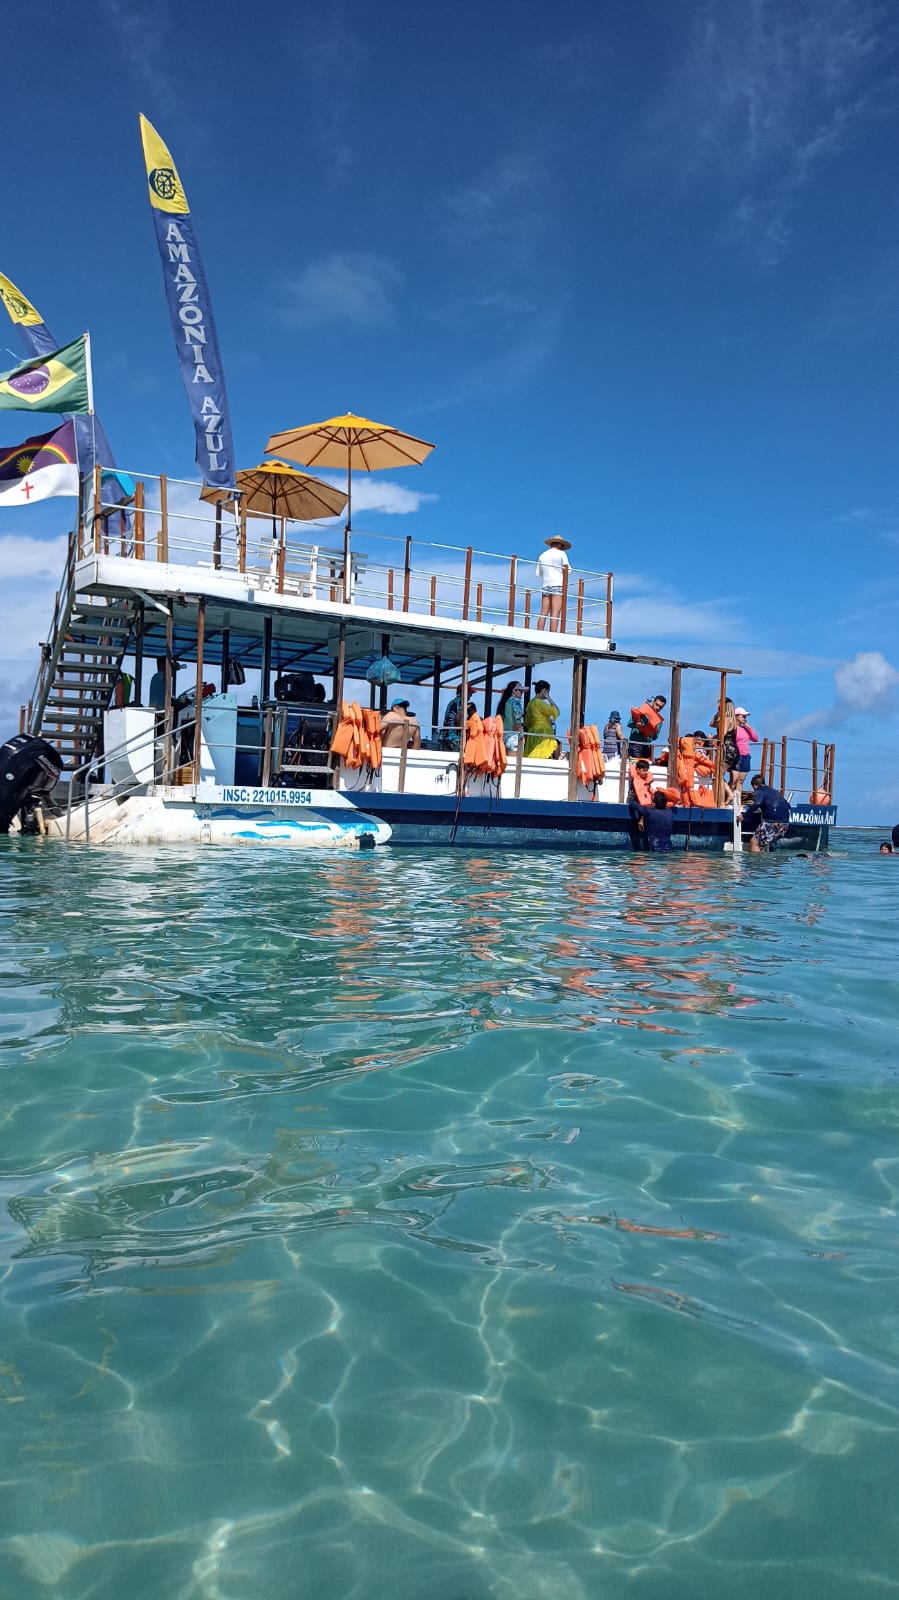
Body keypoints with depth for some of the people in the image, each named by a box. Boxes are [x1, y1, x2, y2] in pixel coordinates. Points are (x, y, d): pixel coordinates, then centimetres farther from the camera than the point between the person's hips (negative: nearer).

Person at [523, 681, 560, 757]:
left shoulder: (531, 703, 17)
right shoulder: (538, 702, -10)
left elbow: (527, 723, 24)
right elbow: (556, 712, -16)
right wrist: (548, 698, -5)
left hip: (533, 735, 9)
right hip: (543, 736, -9)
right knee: (542, 759, -13)